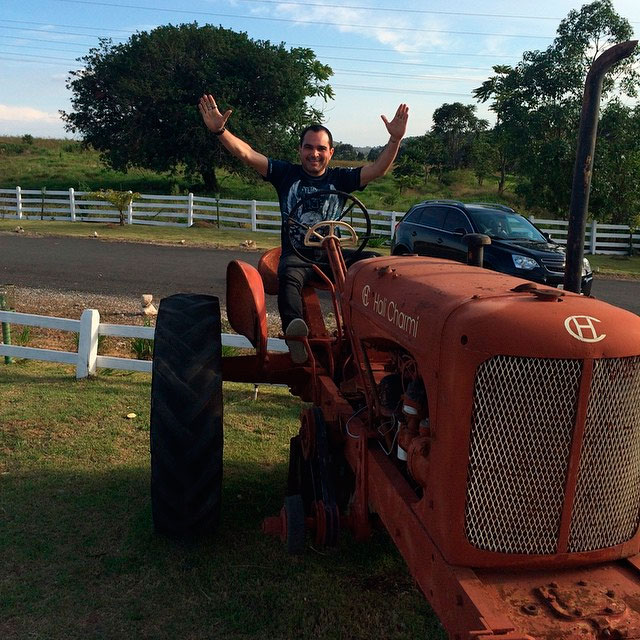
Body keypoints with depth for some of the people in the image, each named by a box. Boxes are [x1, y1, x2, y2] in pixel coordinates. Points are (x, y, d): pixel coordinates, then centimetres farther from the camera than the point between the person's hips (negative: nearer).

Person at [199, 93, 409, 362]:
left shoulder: (339, 178, 13)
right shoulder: (286, 173, 10)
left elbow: (377, 169, 1)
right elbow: (247, 154, 1)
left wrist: (395, 140, -14)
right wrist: (219, 131, -14)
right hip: (295, 254, -2)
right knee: (289, 276, -38)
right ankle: (294, 330, -61)